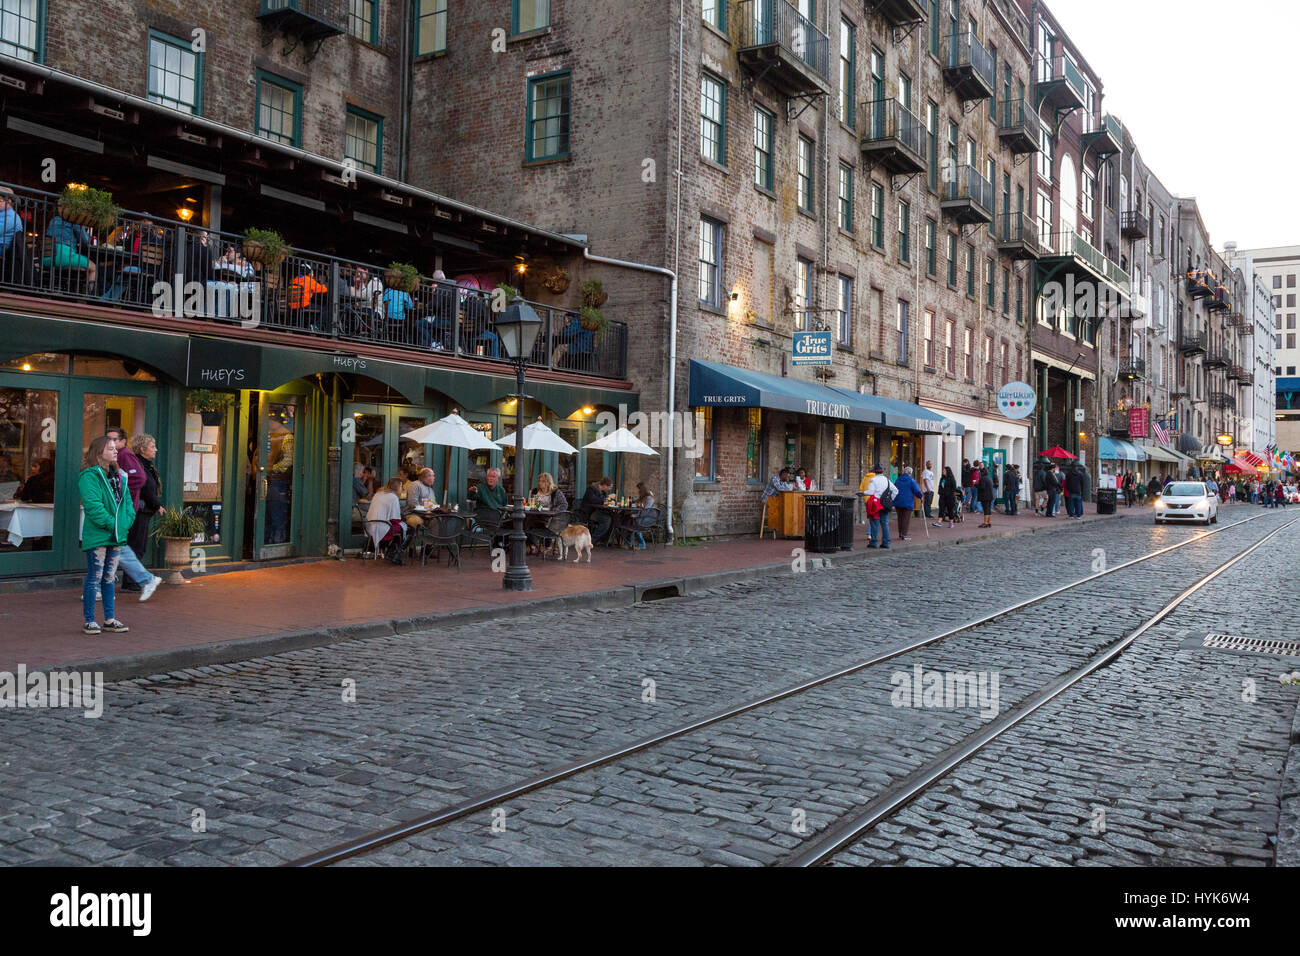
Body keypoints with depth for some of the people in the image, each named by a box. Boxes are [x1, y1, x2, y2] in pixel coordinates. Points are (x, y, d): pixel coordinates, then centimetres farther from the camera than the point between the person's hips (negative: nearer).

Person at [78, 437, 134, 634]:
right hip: (96, 535, -7)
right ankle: (89, 621, 9)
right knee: (94, 578, -1)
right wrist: (111, 524, -18)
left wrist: (126, 522, -2)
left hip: (116, 536, 7)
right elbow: (93, 506, -19)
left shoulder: (118, 477, 13)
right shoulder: (89, 477, -11)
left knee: (109, 578, 14)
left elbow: (127, 501, 13)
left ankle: (110, 619, 21)